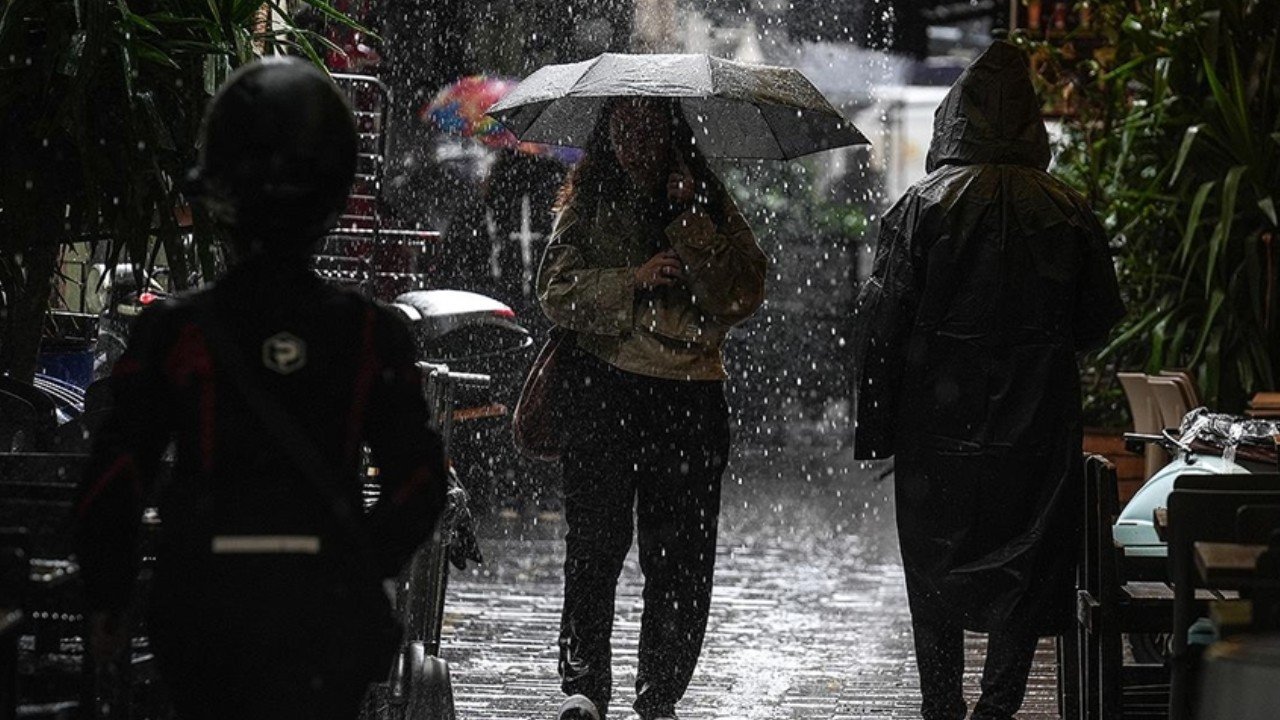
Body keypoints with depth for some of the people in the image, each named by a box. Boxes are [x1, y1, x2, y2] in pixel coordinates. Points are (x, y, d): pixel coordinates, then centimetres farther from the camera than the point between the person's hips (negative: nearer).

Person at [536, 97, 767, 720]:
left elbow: (742, 296, -2)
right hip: (605, 383, -1)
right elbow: (557, 290, 1)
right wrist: (632, 282, -11)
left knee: (681, 555, 1)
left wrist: (690, 221, -9)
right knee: (596, 539, -9)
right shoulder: (588, 205, 11)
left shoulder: (710, 208, 11)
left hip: (691, 394, 1)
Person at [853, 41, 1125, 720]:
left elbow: (881, 321, -8)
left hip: (938, 429, -1)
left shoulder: (923, 207, -8)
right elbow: (1100, 320, 4)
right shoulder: (1068, 213, -3)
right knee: (1023, 574, 8)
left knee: (935, 577, 11)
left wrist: (874, 429, -2)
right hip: (1036, 432, 1)